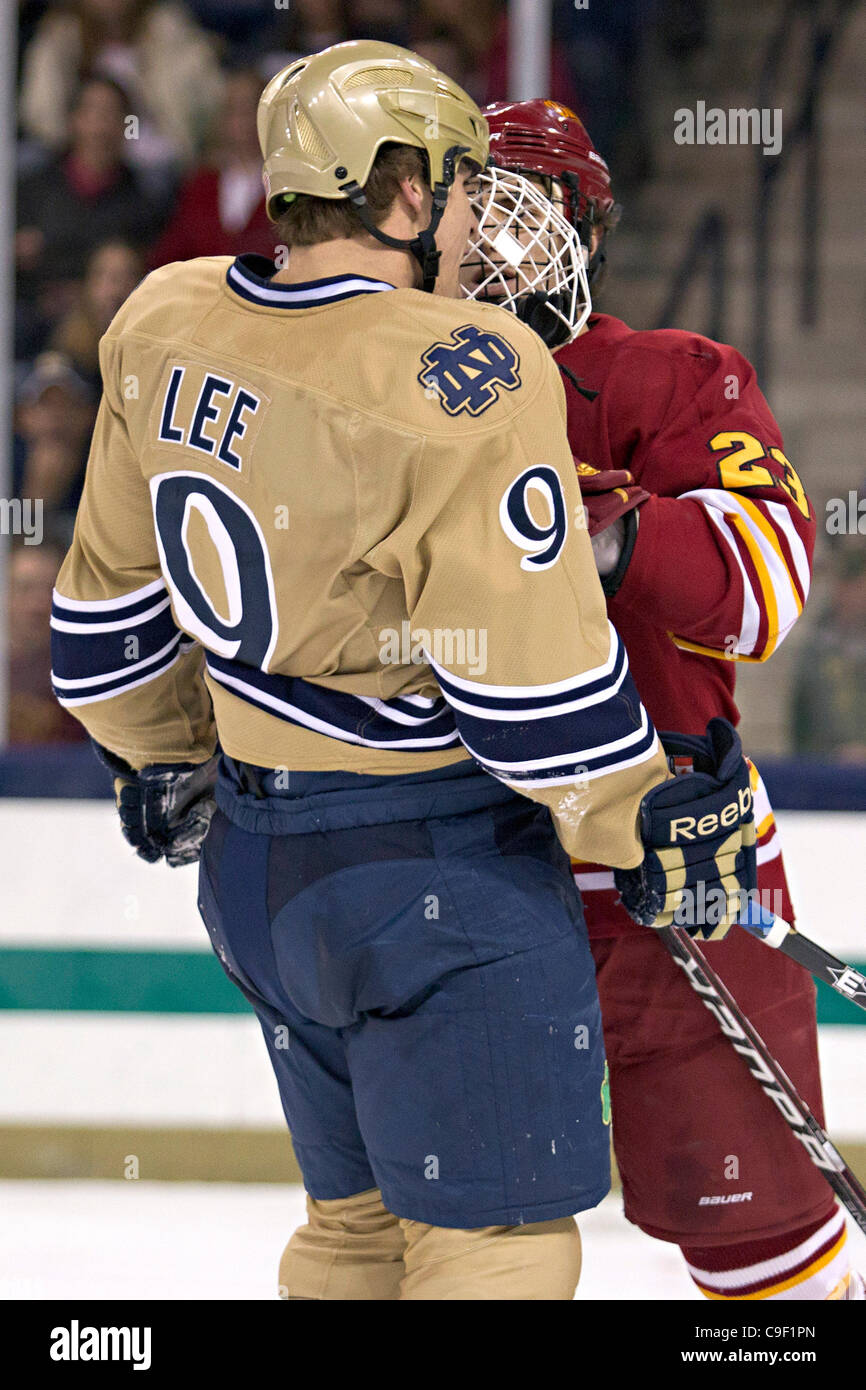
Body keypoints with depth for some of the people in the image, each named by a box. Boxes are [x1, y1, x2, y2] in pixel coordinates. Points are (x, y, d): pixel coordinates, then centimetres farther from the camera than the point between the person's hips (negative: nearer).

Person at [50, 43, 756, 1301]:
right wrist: (651, 825, -6)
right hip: (436, 867, -8)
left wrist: (157, 758, 27)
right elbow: (530, 676, -20)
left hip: (250, 861, 8)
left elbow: (112, 602, 12)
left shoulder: (166, 327, 0)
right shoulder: (463, 381, -22)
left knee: (356, 1214, 21)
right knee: (493, 1233, -2)